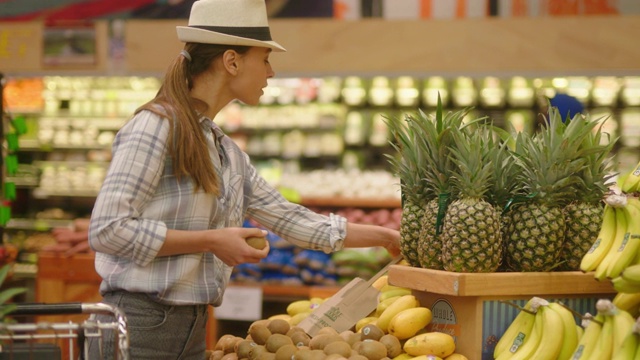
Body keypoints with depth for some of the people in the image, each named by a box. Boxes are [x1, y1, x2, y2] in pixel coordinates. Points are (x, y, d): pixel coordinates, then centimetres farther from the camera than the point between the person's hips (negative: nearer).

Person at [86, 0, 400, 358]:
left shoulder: (227, 152, 12)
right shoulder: (156, 127, -12)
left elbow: (288, 218, 18)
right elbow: (107, 229, -18)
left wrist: (388, 237, 20)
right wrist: (211, 241, -15)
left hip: (192, 330, 8)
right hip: (139, 326, -8)